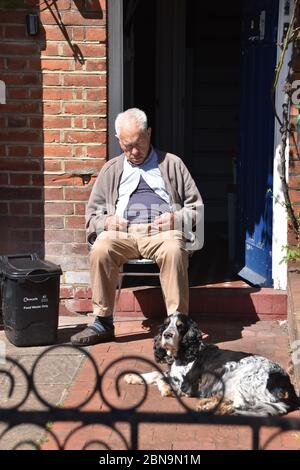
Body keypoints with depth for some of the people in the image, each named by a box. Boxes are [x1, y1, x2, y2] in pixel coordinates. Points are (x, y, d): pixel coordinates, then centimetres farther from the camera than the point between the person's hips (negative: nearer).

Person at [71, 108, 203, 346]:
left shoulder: (172, 164, 18)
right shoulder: (111, 169, 23)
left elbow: (197, 207, 15)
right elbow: (92, 214, 22)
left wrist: (176, 218, -7)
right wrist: (105, 222, -2)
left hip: (162, 231, -2)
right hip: (122, 232, 2)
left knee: (173, 251, -37)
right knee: (100, 250, -32)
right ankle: (103, 323, -21)